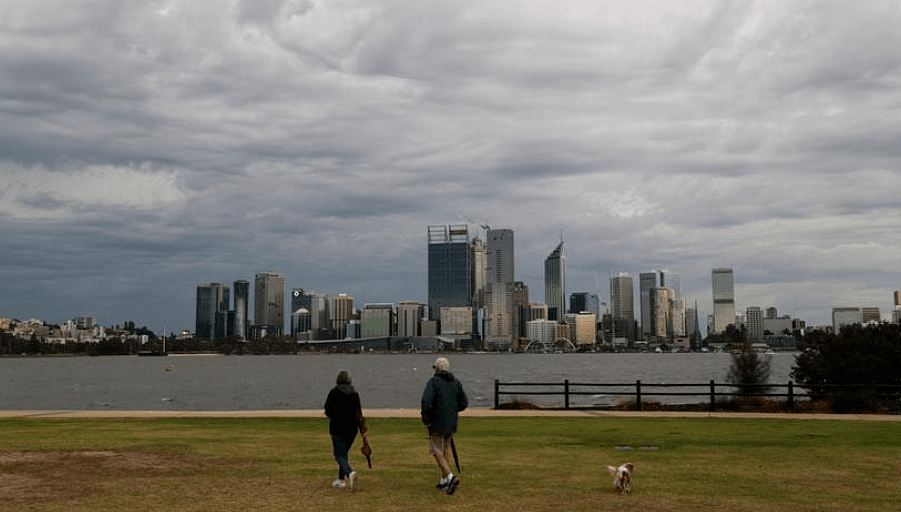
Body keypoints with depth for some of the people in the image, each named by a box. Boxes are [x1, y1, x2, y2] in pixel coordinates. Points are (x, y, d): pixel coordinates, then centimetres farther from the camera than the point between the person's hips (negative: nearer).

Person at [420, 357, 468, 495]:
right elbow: (463, 403, 8)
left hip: (437, 422, -6)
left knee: (436, 451, 1)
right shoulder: (456, 383, 7)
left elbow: (426, 401, -23)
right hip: (451, 422, 6)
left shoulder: (433, 382, -11)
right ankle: (444, 481, 21)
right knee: (445, 449, 18)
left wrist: (426, 419, -10)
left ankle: (451, 476, -16)